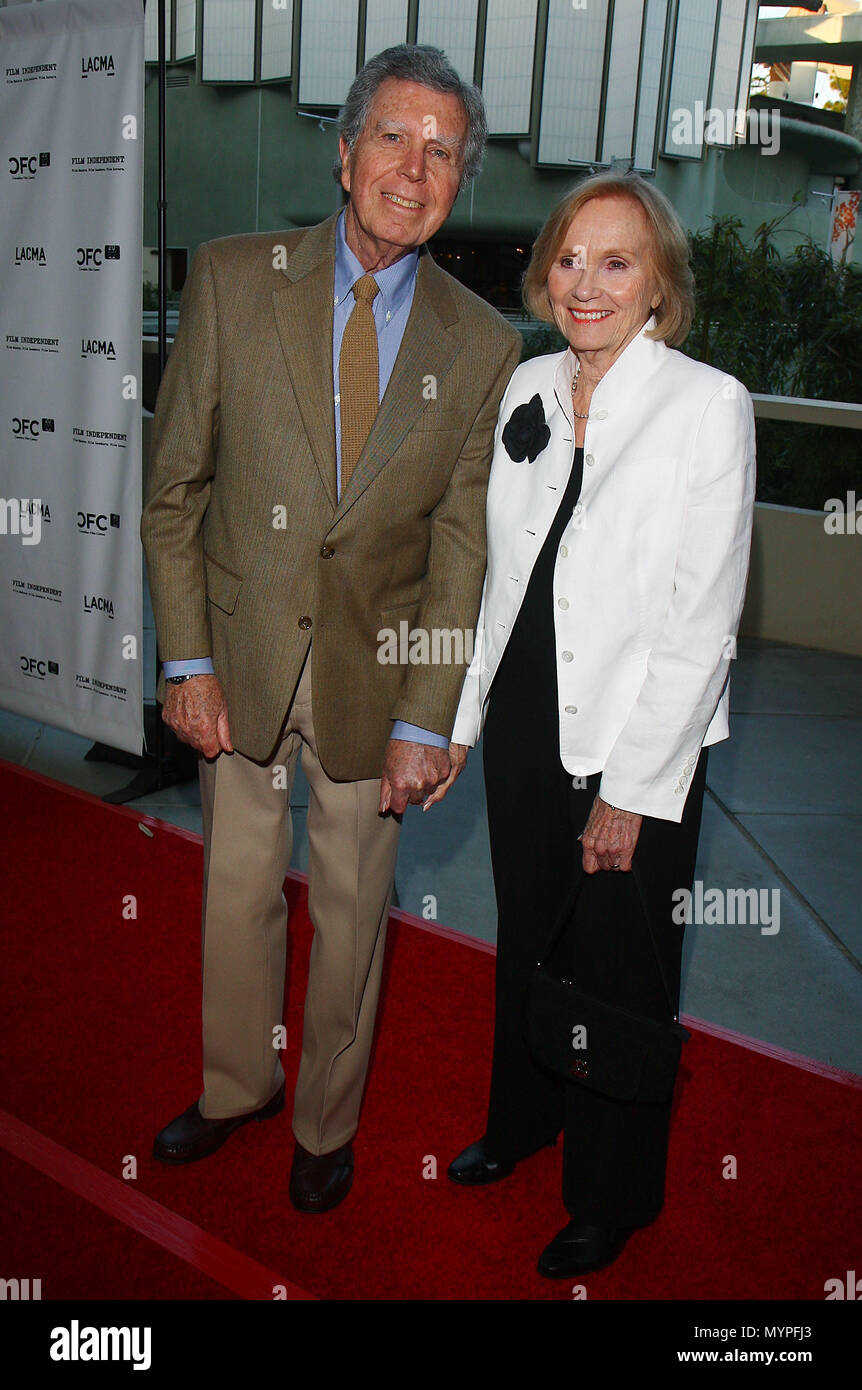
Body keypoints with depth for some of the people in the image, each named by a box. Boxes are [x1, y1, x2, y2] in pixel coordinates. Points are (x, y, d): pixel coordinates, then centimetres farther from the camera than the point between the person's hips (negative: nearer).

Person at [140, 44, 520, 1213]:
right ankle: (238, 1086, 44)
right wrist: (188, 661, -7)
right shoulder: (233, 280, -5)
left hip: (376, 672, 0)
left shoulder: (484, 346, -4)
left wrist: (426, 723, -9)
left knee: (352, 909, 13)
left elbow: (461, 549, -4)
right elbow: (174, 487, -3)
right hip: (241, 656, 1)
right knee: (237, 891, 16)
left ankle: (327, 1120, 39)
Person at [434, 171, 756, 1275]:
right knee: (526, 939, 22)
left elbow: (702, 624, -15)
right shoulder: (528, 388, 3)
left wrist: (631, 791, -16)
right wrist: (462, 714, 9)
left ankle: (612, 1195, 37)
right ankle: (523, 1118, 50)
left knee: (618, 974, 11)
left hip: (637, 747, -5)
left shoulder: (709, 404, -13)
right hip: (524, 725, 5)